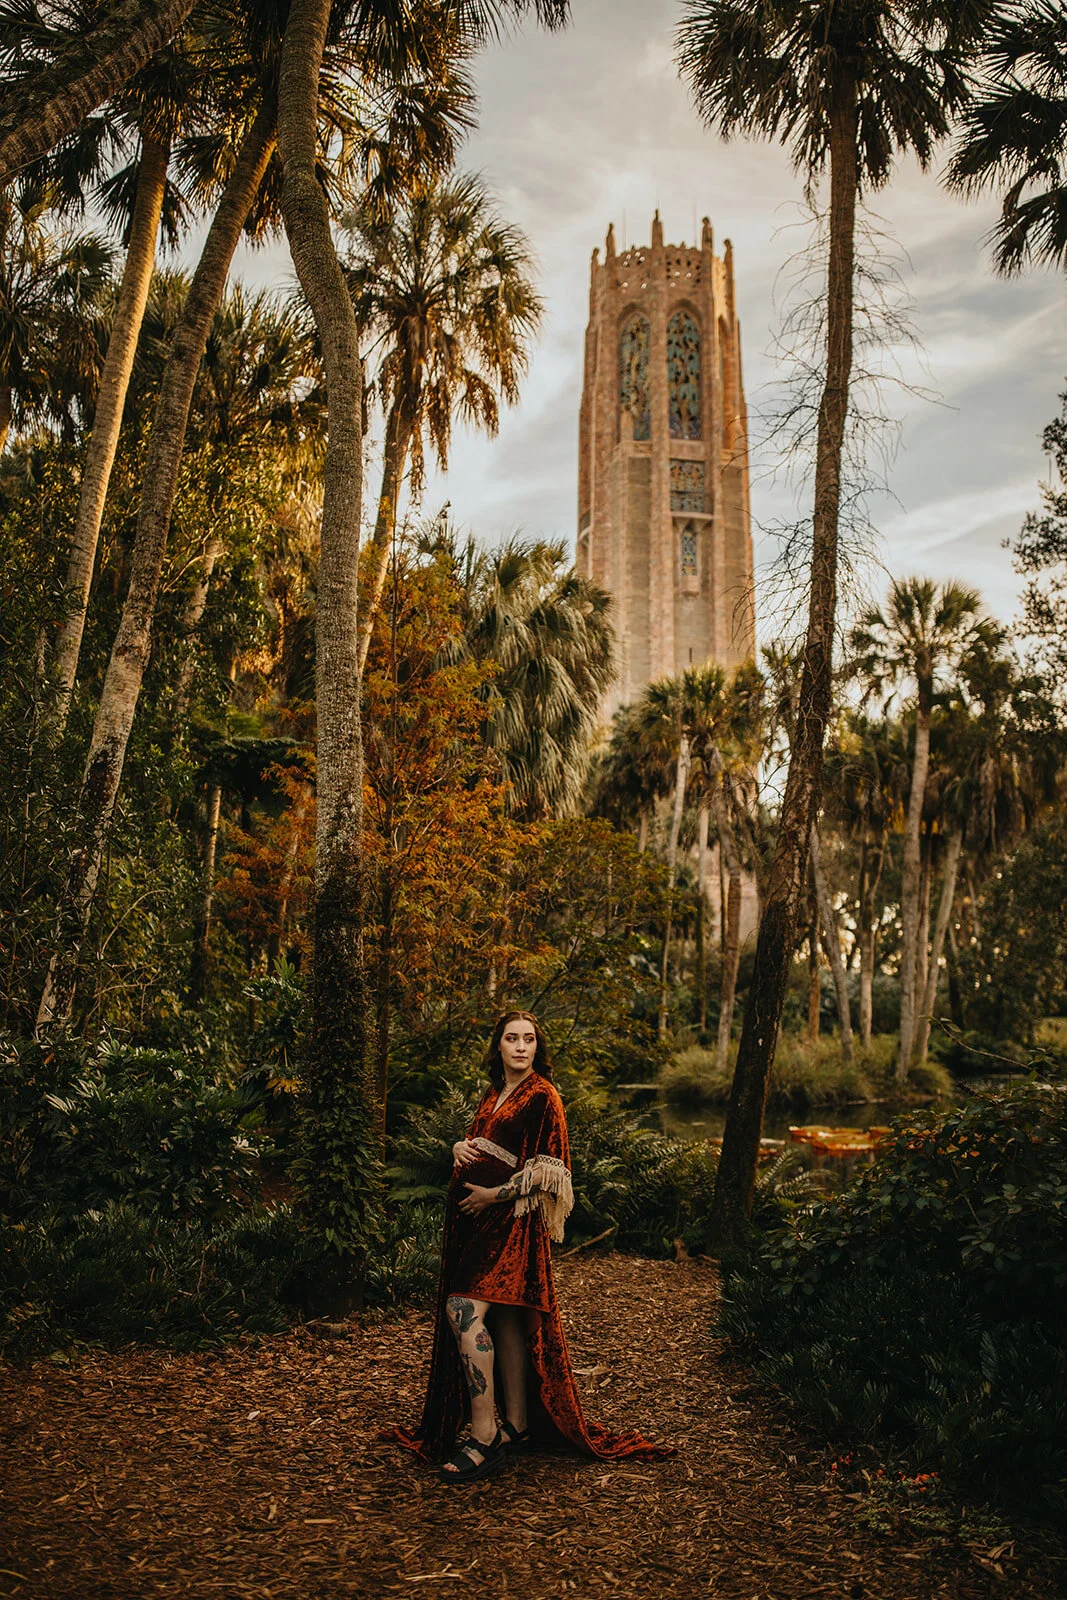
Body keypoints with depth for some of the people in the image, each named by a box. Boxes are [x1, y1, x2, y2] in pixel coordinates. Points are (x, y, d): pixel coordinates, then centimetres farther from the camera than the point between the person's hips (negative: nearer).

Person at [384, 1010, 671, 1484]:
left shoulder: (542, 1097, -8)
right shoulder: (494, 1094, 15)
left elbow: (545, 1171, -12)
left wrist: (494, 1195, -14)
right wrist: (459, 1147, 3)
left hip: (512, 1221, -8)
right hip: (477, 1219, 8)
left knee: (464, 1311, -17)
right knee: (503, 1320, 10)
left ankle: (484, 1435, -10)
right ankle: (516, 1426, 19)